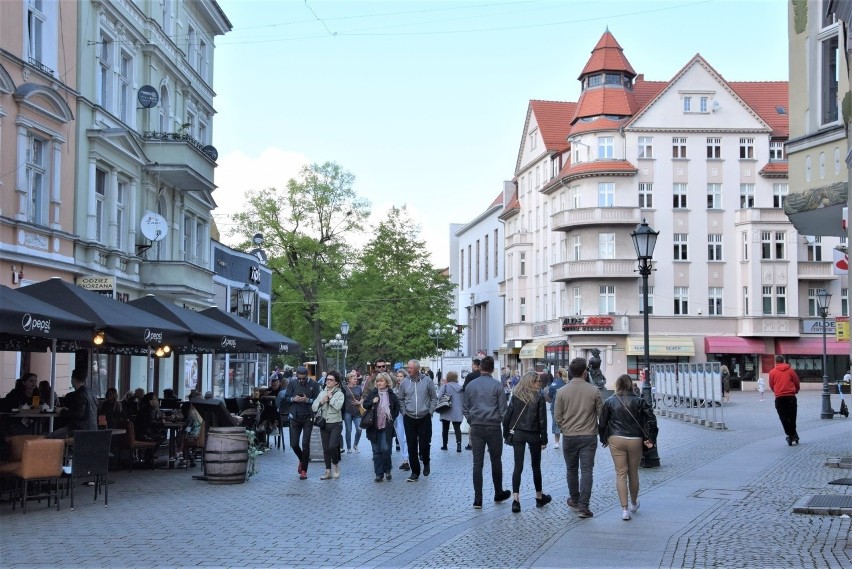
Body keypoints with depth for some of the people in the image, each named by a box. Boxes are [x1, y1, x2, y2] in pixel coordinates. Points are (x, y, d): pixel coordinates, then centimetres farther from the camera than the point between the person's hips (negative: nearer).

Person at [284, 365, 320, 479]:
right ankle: (302, 460, 34)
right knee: (294, 444, 3)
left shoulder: (313, 384, -3)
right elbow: (286, 398, 7)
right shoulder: (292, 384, 5)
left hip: (308, 418, -3)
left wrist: (308, 400, -20)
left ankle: (304, 470, 6)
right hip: (295, 417, 3)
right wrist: (293, 399, -14)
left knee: (305, 444, -3)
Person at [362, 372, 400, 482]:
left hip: (386, 427, -1)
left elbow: (397, 408, 13)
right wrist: (372, 402, -13)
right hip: (374, 426, 1)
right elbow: (365, 405, 5)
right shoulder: (372, 393, 3)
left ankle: (387, 471, 12)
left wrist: (392, 418, 3)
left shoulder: (391, 394, 1)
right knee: (376, 451, 4)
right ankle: (379, 474, 10)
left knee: (385, 449, -9)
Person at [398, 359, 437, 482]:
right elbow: (401, 400, 11)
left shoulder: (427, 381, -3)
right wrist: (404, 412, 3)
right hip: (409, 418, 1)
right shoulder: (404, 382, 1)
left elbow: (434, 398, 4)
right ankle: (415, 472, 9)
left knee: (425, 444, 1)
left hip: (425, 418, -1)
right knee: (412, 446, 1)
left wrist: (430, 412, -1)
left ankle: (426, 463, 31)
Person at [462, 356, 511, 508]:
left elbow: (465, 409, 8)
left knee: (477, 463, 2)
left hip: (476, 427, 2)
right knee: (496, 461, 13)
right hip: (493, 427, -2)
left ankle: (478, 499, -1)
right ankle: (498, 494, 26)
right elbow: (503, 409, -5)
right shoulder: (497, 385, -7)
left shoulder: (471, 385, 2)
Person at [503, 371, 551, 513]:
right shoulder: (539, 396, -8)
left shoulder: (516, 395, 0)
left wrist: (506, 433, 7)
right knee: (536, 466, 13)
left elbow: (507, 416, -2)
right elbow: (542, 420, -9)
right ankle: (539, 497, 26)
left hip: (518, 434, 2)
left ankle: (515, 500, -8)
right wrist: (544, 439, -3)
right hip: (533, 435, -2)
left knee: (518, 467, 2)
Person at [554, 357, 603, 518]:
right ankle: (583, 507, -7)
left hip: (569, 437, 2)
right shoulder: (594, 390, -9)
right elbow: (601, 413, -1)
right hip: (589, 436, -1)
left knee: (571, 469, 18)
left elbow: (557, 416, -1)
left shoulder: (562, 391, -7)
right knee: (586, 471, 0)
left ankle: (574, 501, 32)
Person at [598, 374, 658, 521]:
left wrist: (604, 439, 14)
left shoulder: (610, 401, 0)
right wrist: (650, 439, -2)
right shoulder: (639, 401, 1)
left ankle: (625, 509, -6)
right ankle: (634, 504, 34)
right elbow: (651, 419, -6)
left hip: (616, 440, -1)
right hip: (635, 441, 1)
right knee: (633, 473, 16)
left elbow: (602, 422, 2)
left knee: (621, 473, 2)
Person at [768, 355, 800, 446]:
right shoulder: (790, 370, 2)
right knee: (792, 417, 11)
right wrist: (796, 390, 26)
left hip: (779, 398, -1)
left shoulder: (772, 372, 1)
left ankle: (790, 435, -2)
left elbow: (771, 385, 8)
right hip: (791, 397, 1)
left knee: (784, 418, 4)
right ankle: (793, 434, 16)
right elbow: (797, 382, 6)